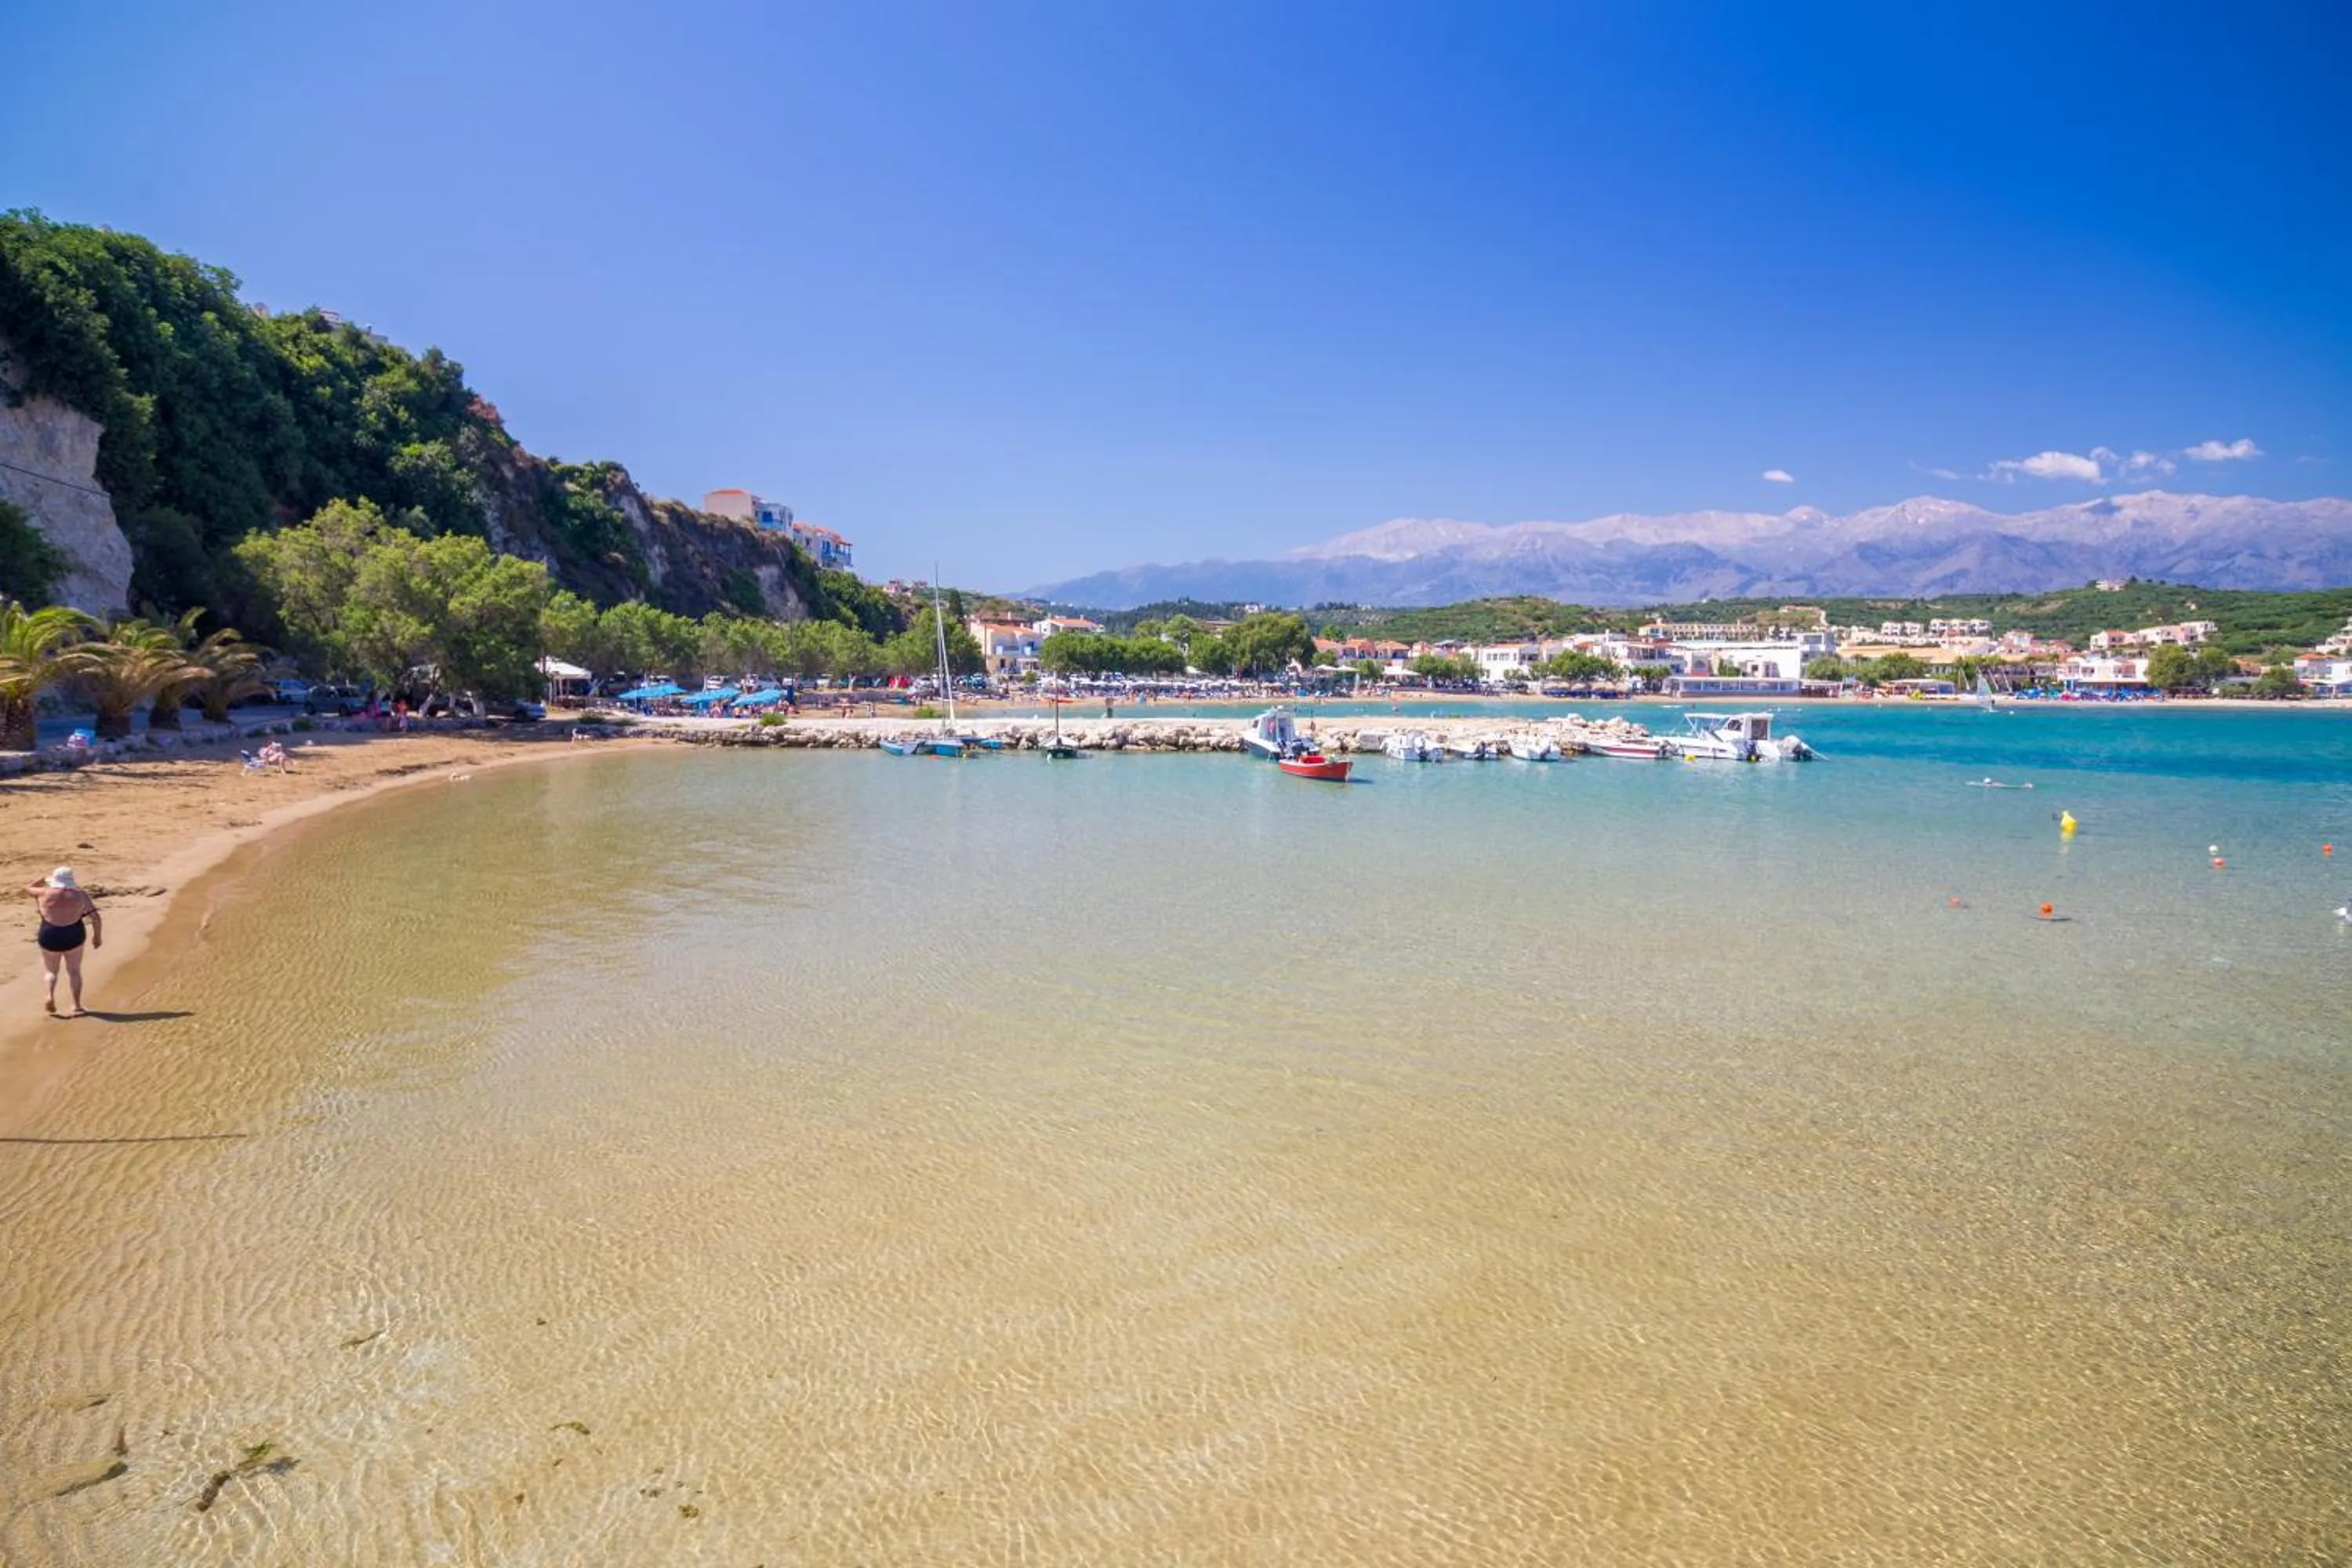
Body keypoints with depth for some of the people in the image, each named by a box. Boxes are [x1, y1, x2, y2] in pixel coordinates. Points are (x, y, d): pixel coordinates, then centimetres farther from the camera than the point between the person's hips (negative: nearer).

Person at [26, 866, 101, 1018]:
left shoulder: (45, 894, -5)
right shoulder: (80, 895, -4)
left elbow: (29, 888, 17)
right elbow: (96, 918, -5)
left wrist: (45, 879, 29)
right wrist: (97, 936, 7)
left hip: (50, 937, 0)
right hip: (74, 936, 0)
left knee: (51, 970, 19)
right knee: (74, 970, 14)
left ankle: (50, 995, -5)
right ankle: (77, 1005, 13)